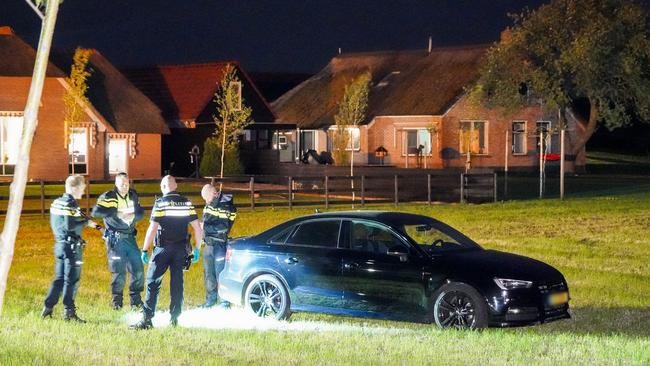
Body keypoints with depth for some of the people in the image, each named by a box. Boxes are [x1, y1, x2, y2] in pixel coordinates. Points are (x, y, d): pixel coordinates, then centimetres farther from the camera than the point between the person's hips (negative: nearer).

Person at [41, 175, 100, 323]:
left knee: (59, 278, 14)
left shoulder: (56, 202, 12)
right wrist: (86, 222, -13)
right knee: (72, 280, -3)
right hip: (71, 245, -9)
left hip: (59, 243, 9)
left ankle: (48, 308, 12)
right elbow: (70, 226, -23)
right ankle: (69, 312, -2)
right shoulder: (70, 204, -15)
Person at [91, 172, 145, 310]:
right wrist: (116, 212, -24)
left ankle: (136, 299, 17)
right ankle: (117, 301, 9)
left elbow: (140, 212, 15)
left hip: (130, 237, 5)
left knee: (138, 269, 4)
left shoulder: (133, 195, 8)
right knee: (118, 270, -5)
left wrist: (133, 216, -8)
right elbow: (96, 212, -21)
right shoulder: (108, 197, -10)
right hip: (115, 238, -5)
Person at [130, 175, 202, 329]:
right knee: (177, 283, 10)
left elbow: (152, 229, -13)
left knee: (153, 283, -2)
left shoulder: (160, 203, -7)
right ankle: (174, 318, 12)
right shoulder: (187, 203, 6)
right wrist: (197, 249, 13)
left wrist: (145, 250, -9)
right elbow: (197, 228, 5)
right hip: (181, 249, 4)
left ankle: (147, 318, -8)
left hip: (163, 248, -4)